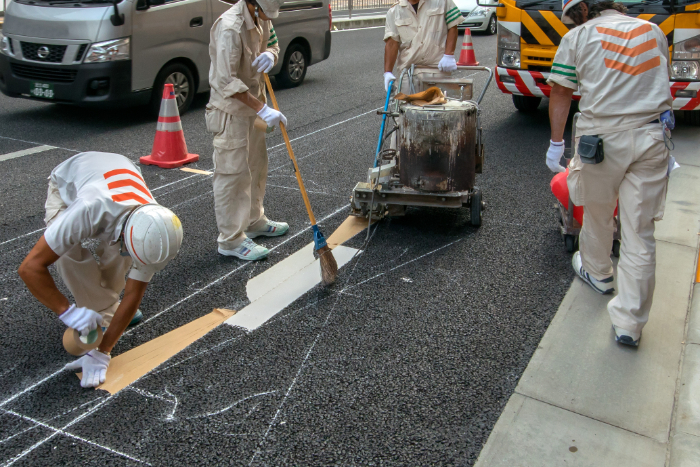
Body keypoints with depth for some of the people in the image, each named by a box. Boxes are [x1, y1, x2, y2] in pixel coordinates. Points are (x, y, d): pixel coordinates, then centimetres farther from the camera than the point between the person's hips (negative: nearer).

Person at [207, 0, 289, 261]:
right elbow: (227, 81, -28)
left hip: (253, 106, 10)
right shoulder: (230, 27, -25)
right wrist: (262, 109, -30)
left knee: (257, 166, 19)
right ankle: (231, 239, 5)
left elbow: (271, 43, 18)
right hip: (231, 112, -9)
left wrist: (270, 54, -9)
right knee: (233, 174, -4)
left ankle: (254, 222, 36)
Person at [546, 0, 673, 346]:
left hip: (601, 136, -2)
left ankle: (597, 273, 46)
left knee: (597, 212, 22)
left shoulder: (578, 37, 2)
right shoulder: (654, 31, 15)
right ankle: (630, 322, 8)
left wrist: (556, 142, 8)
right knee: (640, 231, 3)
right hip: (651, 137, 3)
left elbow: (560, 92, 1)